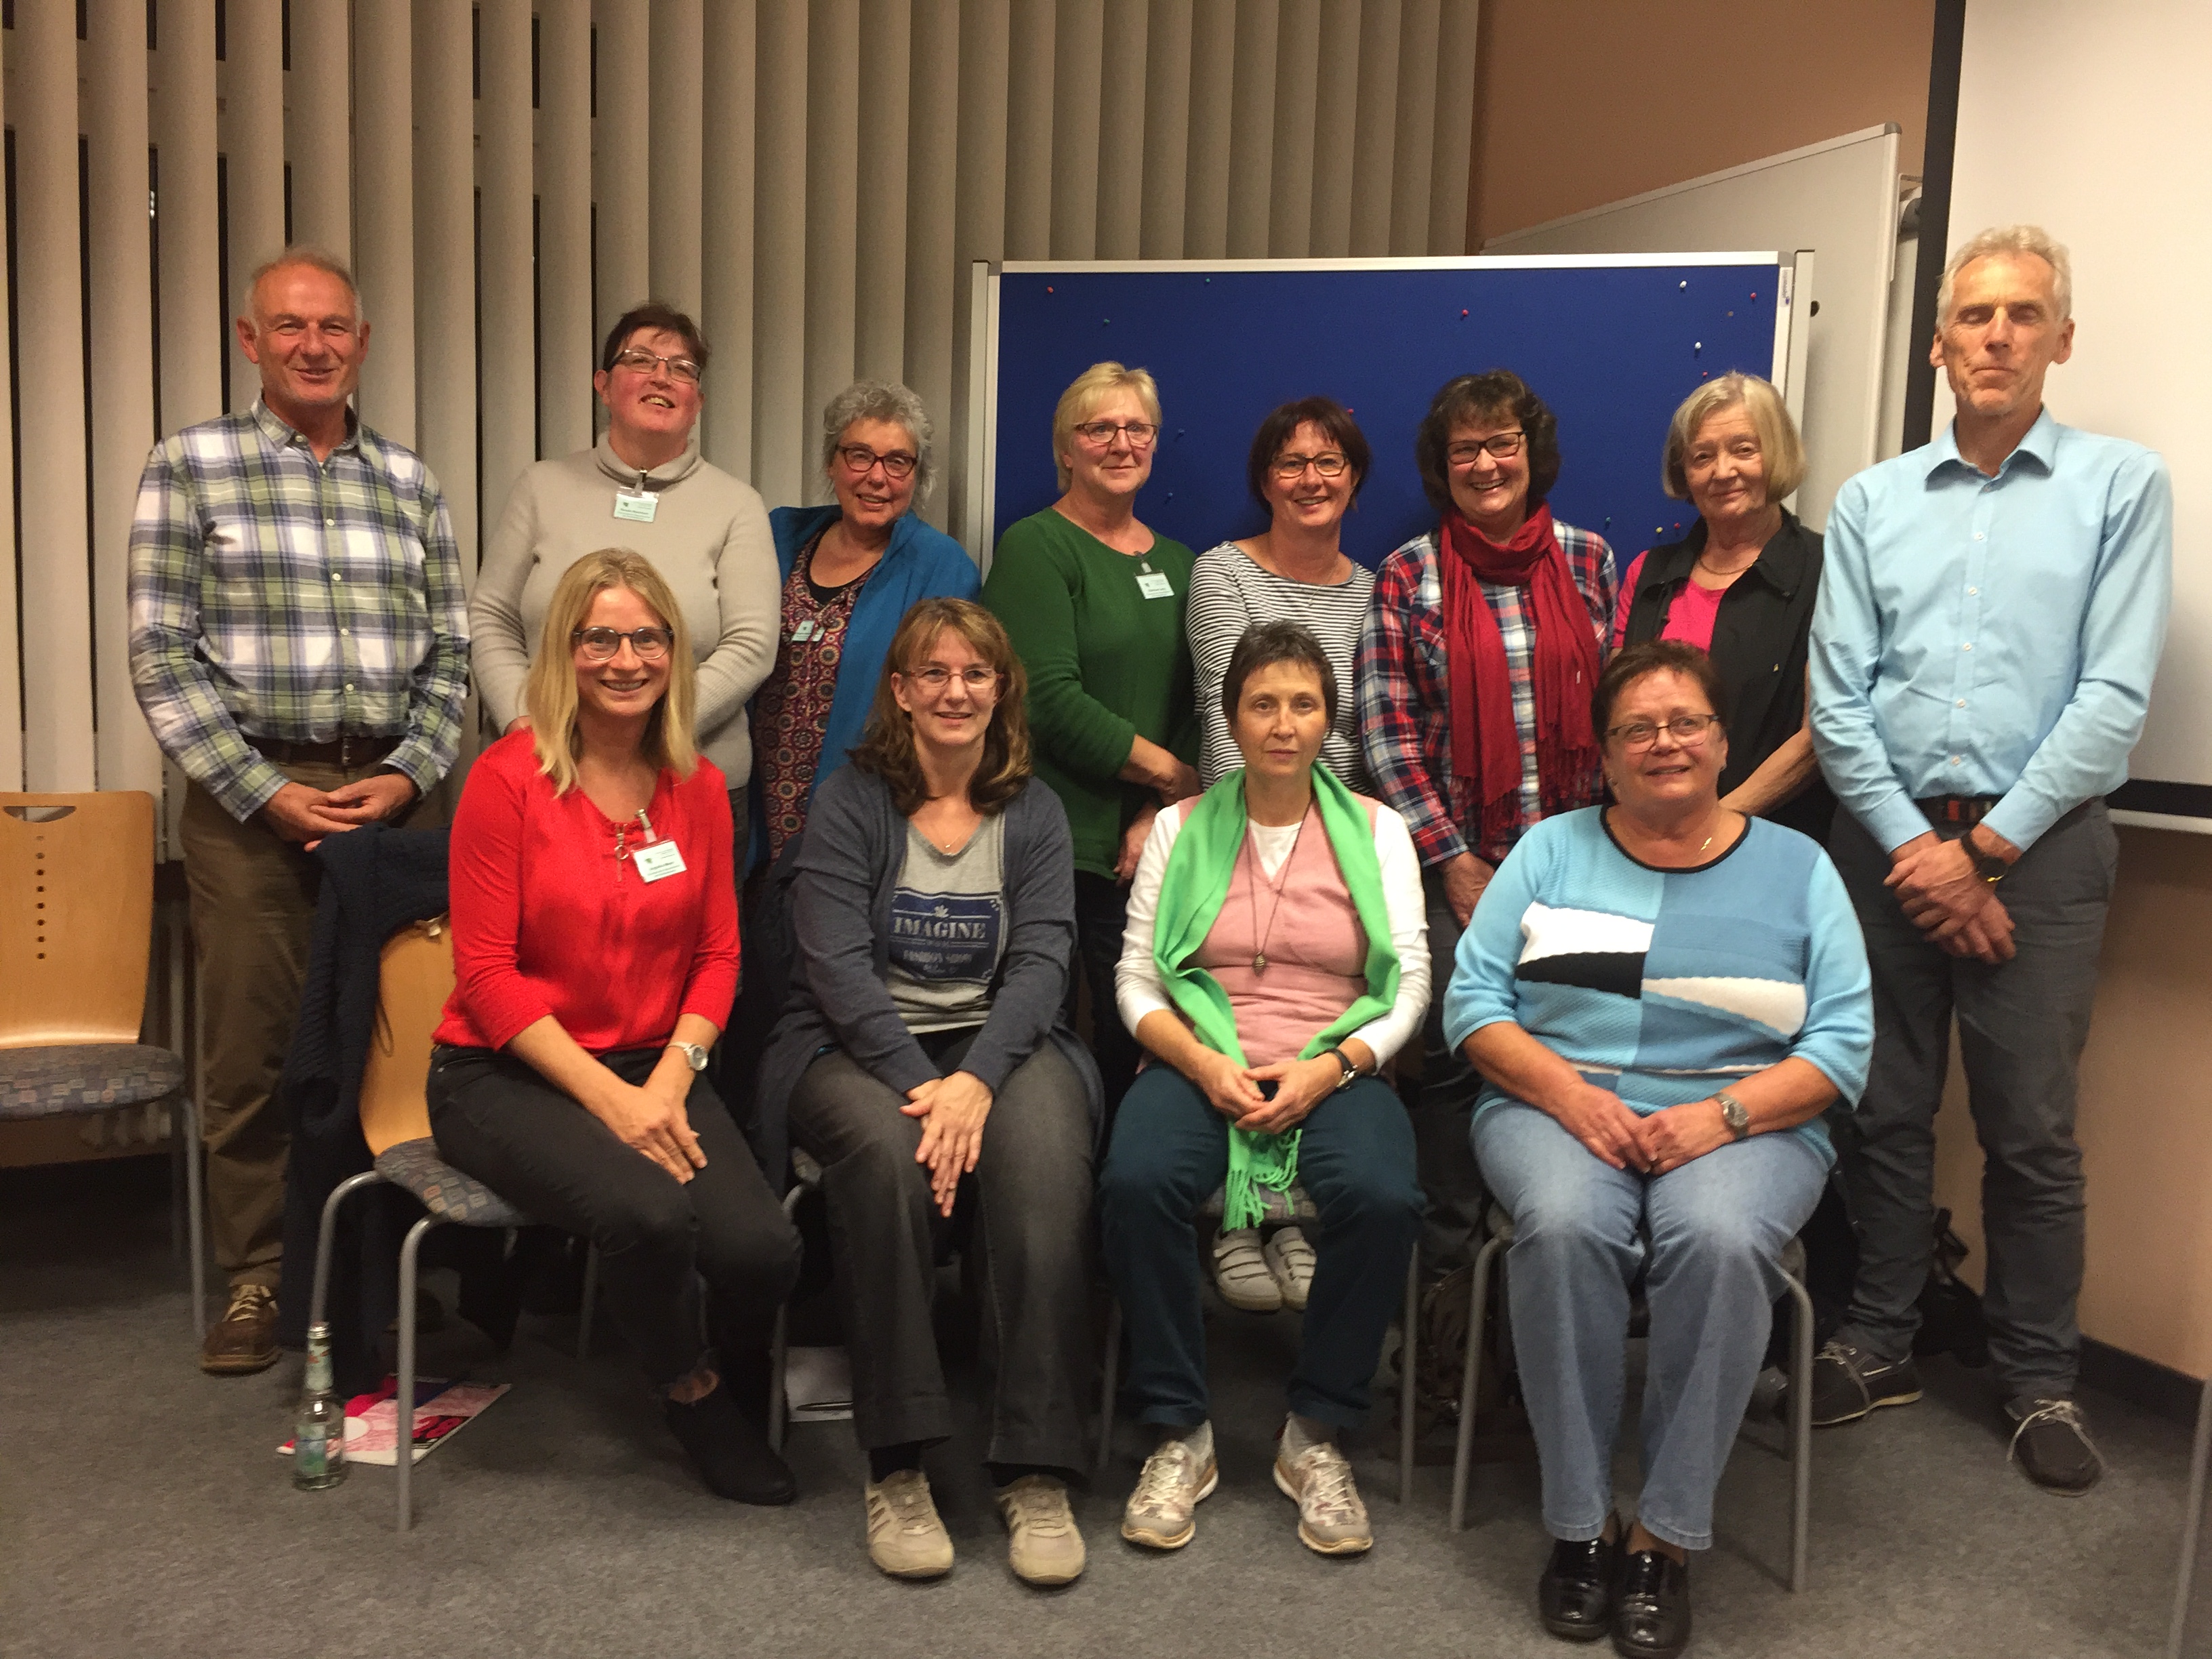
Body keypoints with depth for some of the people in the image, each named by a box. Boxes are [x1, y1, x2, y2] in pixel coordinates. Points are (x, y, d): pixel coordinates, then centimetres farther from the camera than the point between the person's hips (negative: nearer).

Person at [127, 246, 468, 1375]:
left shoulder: (409, 484, 11)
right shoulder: (191, 466, 2)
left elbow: (449, 653, 10)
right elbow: (162, 653, -4)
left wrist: (408, 774, -5)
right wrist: (265, 792, -10)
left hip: (386, 792, 2)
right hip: (249, 794, -2)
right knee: (250, 1049, 2)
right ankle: (256, 1277, 17)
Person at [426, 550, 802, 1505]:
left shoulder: (699, 787, 6)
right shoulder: (509, 779, -8)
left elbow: (718, 956, 6)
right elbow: (487, 975, -9)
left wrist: (672, 1077, -10)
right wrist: (608, 1096, -16)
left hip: (654, 1072, 4)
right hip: (506, 1075, -3)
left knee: (764, 1249, -22)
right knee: (651, 1214, -32)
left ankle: (734, 1384, 15)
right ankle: (691, 1393, 2)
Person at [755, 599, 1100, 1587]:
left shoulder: (1032, 811, 11)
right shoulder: (850, 801, 4)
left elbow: (1041, 959, -2)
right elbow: (838, 962, -7)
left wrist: (976, 1081, -19)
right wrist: (920, 1083, -21)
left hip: (998, 1039, 2)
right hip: (855, 1045, -1)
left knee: (1046, 1157, -32)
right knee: (886, 1150, -35)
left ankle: (1036, 1471, -25)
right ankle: (896, 1465, -24)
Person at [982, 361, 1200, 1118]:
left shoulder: (1176, 561, 17)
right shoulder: (1036, 547, -2)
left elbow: (1195, 705, 10)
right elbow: (1052, 699, -13)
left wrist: (1160, 813, -4)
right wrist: (1172, 773, -9)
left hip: (1147, 840, 5)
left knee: (1136, 1031, 6)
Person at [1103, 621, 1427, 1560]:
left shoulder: (1377, 831, 11)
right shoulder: (1182, 827, 12)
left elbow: (1409, 985, 5)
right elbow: (1137, 978, 6)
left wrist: (1328, 1068, -12)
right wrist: (1205, 1064, -12)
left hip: (1334, 1070, 0)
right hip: (1198, 1064, 0)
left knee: (1384, 1198, -32)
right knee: (1136, 1184, -32)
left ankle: (1315, 1437, -9)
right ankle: (1179, 1435, -12)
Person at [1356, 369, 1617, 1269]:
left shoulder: (1589, 559, 7)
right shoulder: (1406, 578, 0)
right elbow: (1387, 730, -3)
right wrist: (1452, 858, -6)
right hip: (1456, 859, -2)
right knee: (1454, 1051, 2)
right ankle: (1448, 1249, 17)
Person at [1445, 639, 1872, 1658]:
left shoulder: (1797, 869, 10)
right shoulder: (1550, 851, 11)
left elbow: (1843, 1045, 2)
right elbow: (1473, 1001, 3)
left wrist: (1718, 1117, -14)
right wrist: (1572, 1094, -14)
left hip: (1743, 1124, 0)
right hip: (1558, 1107, 0)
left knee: (1720, 1237, -33)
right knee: (1565, 1224, -32)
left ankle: (1666, 1536, -18)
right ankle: (1578, 1524, -17)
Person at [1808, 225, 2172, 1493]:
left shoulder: (2122, 486, 2)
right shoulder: (1873, 504, 8)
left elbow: (2114, 699, -6)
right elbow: (1837, 697, 2)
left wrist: (1987, 848, -10)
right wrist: (1913, 844, -8)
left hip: (2037, 846, -2)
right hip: (1891, 836, 2)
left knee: (2032, 1130, 4)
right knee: (1886, 1111, 8)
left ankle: (2042, 1379, 19)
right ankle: (1880, 1343, 23)